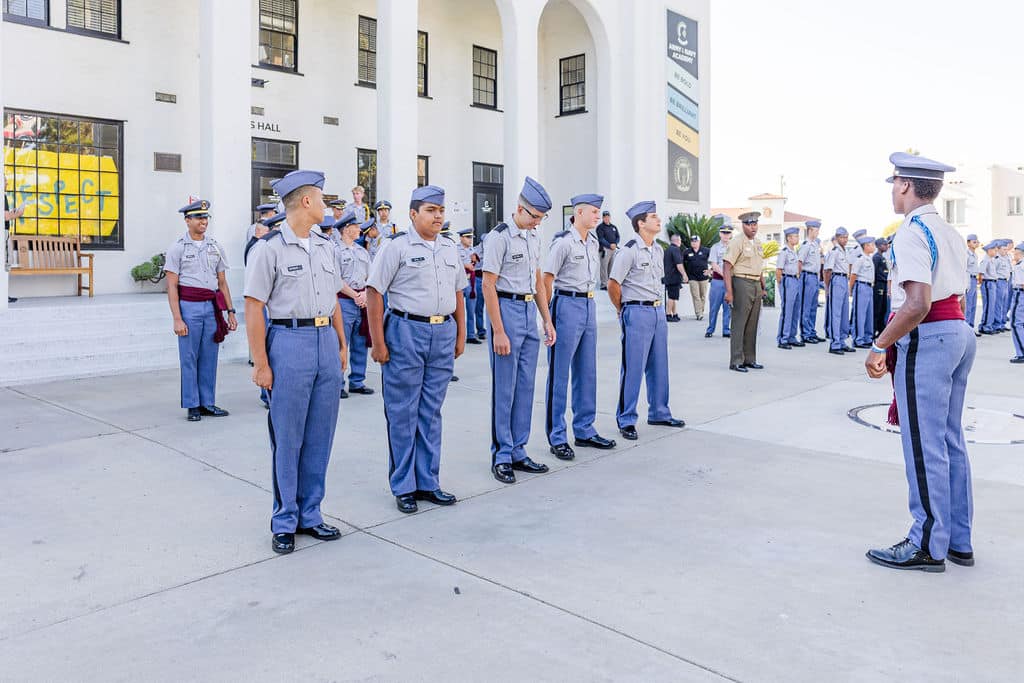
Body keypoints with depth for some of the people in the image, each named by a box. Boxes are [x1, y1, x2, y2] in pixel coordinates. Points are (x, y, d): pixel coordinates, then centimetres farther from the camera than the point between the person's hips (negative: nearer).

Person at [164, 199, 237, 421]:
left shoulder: (216, 247, 11)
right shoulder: (178, 248, -1)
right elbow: (172, 287, -5)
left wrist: (230, 312, 8)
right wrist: (177, 319, -12)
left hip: (213, 307, 4)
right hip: (189, 307, -4)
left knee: (209, 358, 7)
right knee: (189, 359, 2)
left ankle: (208, 403, 16)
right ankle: (192, 406, 11)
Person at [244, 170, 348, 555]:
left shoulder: (326, 246, 13)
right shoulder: (270, 247, -7)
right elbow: (254, 309, -9)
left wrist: (342, 345, 14)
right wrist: (260, 363, -12)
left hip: (326, 342, 6)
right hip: (289, 341, -6)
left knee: (319, 436, 10)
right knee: (287, 438, 3)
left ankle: (309, 515, 23)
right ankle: (284, 522, 17)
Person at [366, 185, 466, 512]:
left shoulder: (449, 248, 14)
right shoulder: (397, 246, -6)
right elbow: (374, 292, -9)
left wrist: (461, 335, 15)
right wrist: (378, 342, -12)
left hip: (443, 334, 6)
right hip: (406, 331, -6)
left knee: (431, 412, 12)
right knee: (402, 412, 3)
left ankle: (427, 483, 22)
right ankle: (403, 487, 14)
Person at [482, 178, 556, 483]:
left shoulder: (533, 237, 13)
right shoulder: (500, 236, -11)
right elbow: (488, 286, -14)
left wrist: (548, 320, 14)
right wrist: (498, 332, -18)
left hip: (530, 312, 8)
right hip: (507, 309, -8)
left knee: (525, 386, 10)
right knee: (504, 389, -1)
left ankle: (518, 452, 20)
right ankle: (501, 456, 10)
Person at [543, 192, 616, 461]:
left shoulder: (593, 242, 12)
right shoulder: (563, 242, -12)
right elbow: (546, 279, -12)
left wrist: (589, 301, 15)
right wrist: (548, 315, -11)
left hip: (589, 306, 8)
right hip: (568, 305, -8)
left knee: (587, 372, 13)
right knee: (559, 374, -1)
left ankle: (584, 431, 25)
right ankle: (557, 438, 7)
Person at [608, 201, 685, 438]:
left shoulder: (659, 250, 13)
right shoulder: (629, 251, -12)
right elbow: (613, 285, -12)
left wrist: (657, 306, 17)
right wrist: (624, 311, -1)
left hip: (657, 311, 8)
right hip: (637, 313, -8)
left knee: (659, 366, 15)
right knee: (633, 368, -4)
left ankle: (659, 413, 29)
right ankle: (626, 420, 5)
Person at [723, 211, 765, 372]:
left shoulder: (758, 243, 15)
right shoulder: (737, 242, -9)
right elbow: (727, 268, -15)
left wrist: (763, 287, 18)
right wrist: (729, 291, -21)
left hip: (756, 285, 8)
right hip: (742, 282, -8)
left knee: (752, 325, 11)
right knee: (739, 324, -5)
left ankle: (750, 359, 19)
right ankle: (736, 362, 0)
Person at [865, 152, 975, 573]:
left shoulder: (912, 233, -15)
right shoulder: (951, 234, 15)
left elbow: (918, 304, -24)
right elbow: (959, 299, 17)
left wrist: (880, 346, -17)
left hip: (926, 338, -10)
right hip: (959, 332, 10)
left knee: (924, 445, -1)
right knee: (950, 442, 16)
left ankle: (928, 546, 9)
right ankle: (958, 541, 25)